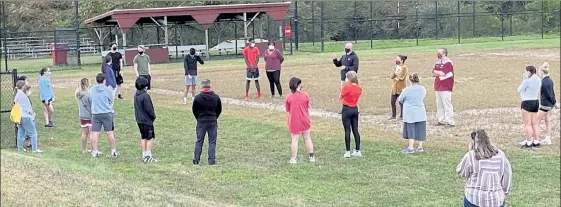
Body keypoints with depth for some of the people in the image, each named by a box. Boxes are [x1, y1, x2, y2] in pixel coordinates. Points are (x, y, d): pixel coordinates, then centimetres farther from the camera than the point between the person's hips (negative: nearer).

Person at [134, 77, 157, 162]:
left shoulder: (136, 95, 7)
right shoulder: (145, 96, -20)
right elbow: (149, 109, -20)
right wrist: (153, 116, -3)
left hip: (139, 120, 8)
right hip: (147, 120, -8)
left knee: (143, 137, 15)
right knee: (150, 137, -1)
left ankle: (144, 155, 18)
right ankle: (148, 156, -5)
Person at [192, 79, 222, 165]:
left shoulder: (197, 97, -9)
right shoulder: (216, 97, -3)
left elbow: (194, 111, 0)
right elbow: (219, 110, 7)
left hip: (201, 122, -1)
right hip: (213, 122, 1)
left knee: (199, 141, 9)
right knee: (212, 141, 5)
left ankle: (196, 160, 8)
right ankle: (211, 160, -2)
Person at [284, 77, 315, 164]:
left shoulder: (288, 98, -9)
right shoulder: (305, 95, -6)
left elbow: (288, 111, -4)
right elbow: (308, 108, 2)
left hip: (294, 122, -2)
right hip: (305, 121, 2)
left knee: (294, 139, 3)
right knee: (307, 138, 15)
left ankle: (293, 158, 4)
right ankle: (311, 156, 23)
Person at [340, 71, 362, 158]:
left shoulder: (346, 86, -14)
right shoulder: (359, 88, 2)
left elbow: (340, 97, -4)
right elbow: (357, 96, 10)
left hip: (346, 109, -5)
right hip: (355, 109, 5)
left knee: (347, 130, -2)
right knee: (355, 130, 9)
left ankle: (348, 152, -3)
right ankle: (357, 151, 11)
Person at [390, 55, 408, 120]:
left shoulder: (404, 68, -8)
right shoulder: (396, 67, 15)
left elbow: (401, 77, -17)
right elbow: (391, 76, 6)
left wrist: (395, 75, -1)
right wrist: (397, 75, -13)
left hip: (401, 87, -7)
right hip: (394, 87, 7)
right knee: (392, 102, 6)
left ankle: (402, 116, 8)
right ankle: (393, 115, 17)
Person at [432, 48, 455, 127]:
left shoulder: (448, 63, -11)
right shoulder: (437, 62, 17)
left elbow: (442, 73, -18)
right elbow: (433, 73, 13)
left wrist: (436, 72, -1)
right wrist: (439, 73, -6)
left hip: (446, 88, -9)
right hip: (438, 87, 9)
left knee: (447, 105, -11)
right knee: (439, 105, 12)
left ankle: (450, 122, -11)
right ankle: (441, 120, 19)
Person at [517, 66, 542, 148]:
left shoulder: (527, 81, -18)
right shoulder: (539, 80, 7)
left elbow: (519, 90, -8)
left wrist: (523, 80, -2)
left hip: (527, 102, -8)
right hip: (535, 101, 8)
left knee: (527, 124, -3)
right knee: (535, 123, 12)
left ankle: (529, 142, -2)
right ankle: (536, 141, 14)